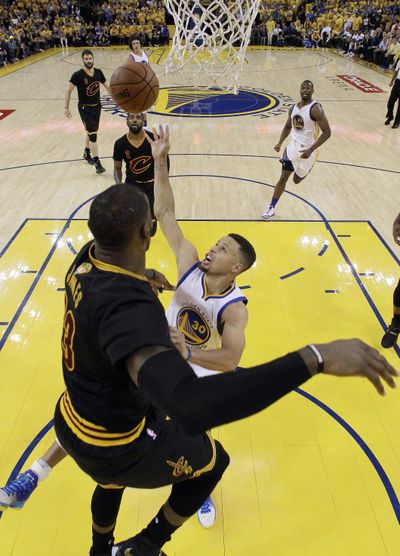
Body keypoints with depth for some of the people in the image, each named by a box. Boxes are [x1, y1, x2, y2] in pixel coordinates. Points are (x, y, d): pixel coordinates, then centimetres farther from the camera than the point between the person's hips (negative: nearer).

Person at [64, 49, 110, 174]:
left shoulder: (98, 72, -1)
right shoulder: (78, 75, -16)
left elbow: (107, 86, 11)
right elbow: (68, 90, -9)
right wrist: (66, 107, -11)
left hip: (96, 106, 6)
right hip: (85, 108, -6)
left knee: (91, 132, 19)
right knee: (93, 134, -13)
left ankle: (87, 153, 41)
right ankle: (97, 163, -13)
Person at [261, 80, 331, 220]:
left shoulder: (315, 109, -19)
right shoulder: (293, 108, 2)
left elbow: (327, 132, -20)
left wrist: (311, 150, -27)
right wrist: (280, 143, 3)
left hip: (307, 150, -4)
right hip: (293, 147, 4)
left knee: (297, 180, 13)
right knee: (283, 177, -2)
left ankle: (305, 171, 51)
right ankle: (271, 208, 7)